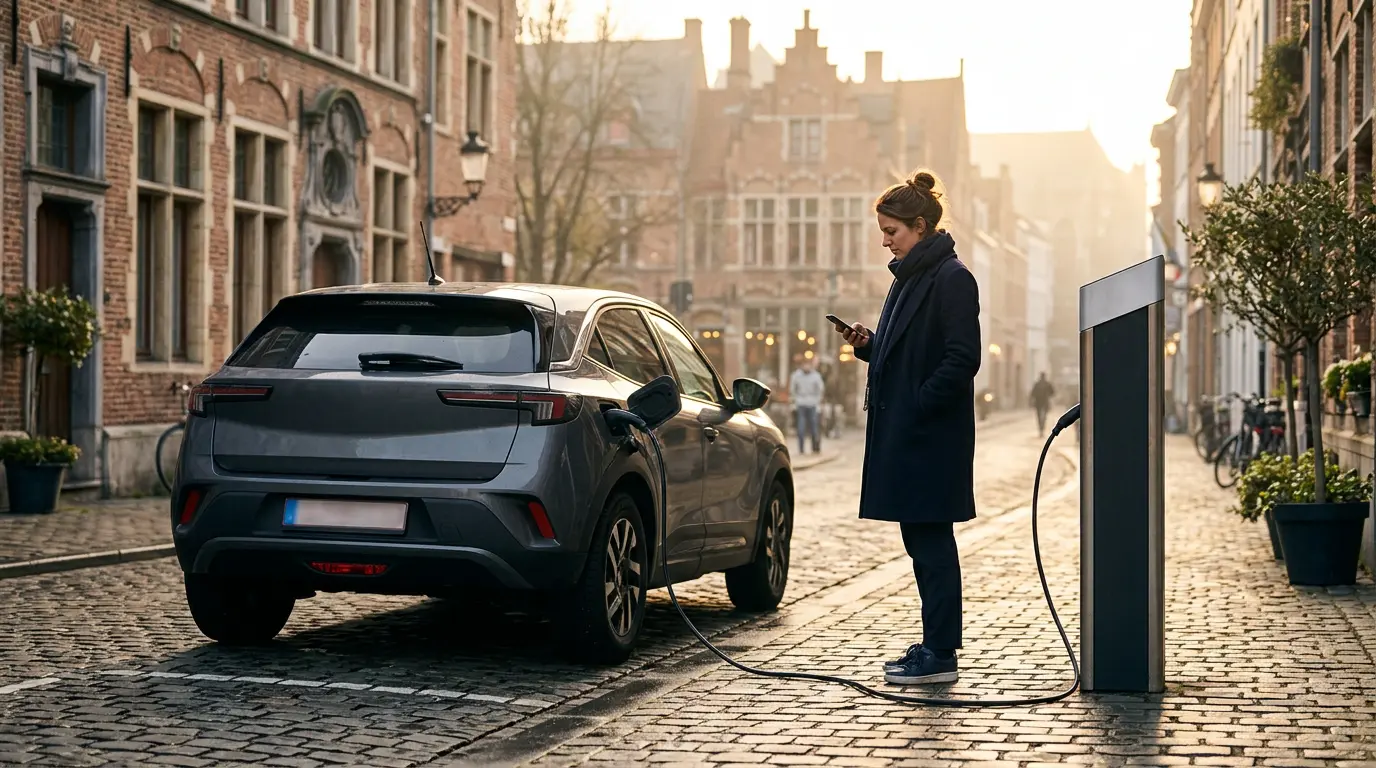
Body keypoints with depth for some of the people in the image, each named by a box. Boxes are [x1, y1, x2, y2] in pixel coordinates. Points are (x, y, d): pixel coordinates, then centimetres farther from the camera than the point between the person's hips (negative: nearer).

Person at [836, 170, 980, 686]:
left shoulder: (951, 279, -12)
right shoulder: (908, 276, 17)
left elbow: (962, 359, -18)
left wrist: (917, 406, -18)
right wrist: (867, 344, 5)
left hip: (931, 436, -9)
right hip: (902, 432, 9)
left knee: (931, 541, -5)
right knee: (920, 542, 12)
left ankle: (940, 655, 0)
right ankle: (934, 644, 20)